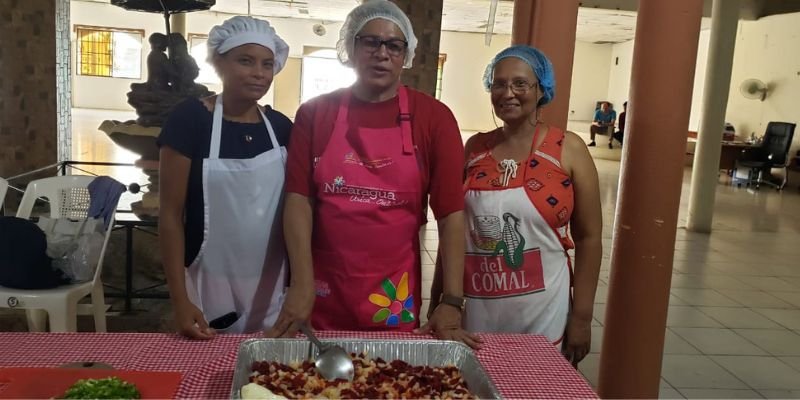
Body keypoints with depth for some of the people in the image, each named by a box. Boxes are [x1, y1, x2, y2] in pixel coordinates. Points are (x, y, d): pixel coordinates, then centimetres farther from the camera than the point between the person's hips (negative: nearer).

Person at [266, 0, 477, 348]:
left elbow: (451, 213, -7)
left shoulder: (433, 118, -3)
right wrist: (301, 282, -15)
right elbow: (299, 198, -4)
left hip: (395, 297, -1)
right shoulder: (315, 113, 1)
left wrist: (452, 302, -14)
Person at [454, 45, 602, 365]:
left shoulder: (568, 149, -5)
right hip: (475, 309, 3)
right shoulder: (475, 148, 3)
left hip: (541, 311, -2)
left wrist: (582, 317, -5)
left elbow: (588, 238, -3)